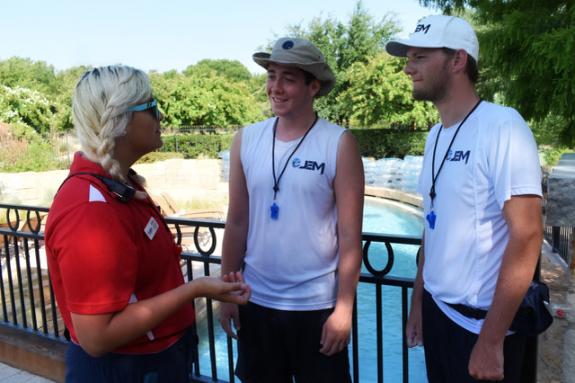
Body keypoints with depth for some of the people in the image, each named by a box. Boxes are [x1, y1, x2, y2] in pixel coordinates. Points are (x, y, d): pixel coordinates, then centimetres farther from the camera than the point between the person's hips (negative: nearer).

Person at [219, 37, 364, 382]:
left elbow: (350, 234, -10)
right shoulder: (246, 140, -1)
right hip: (256, 301, 4)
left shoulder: (339, 144, -11)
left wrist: (344, 307, -10)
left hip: (317, 305, -3)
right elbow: (237, 223, 3)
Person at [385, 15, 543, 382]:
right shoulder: (436, 135, 6)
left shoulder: (502, 125, -16)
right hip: (437, 310, 7)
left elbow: (526, 234, -20)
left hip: (481, 322, -7)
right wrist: (418, 301, 13)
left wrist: (491, 339, -19)